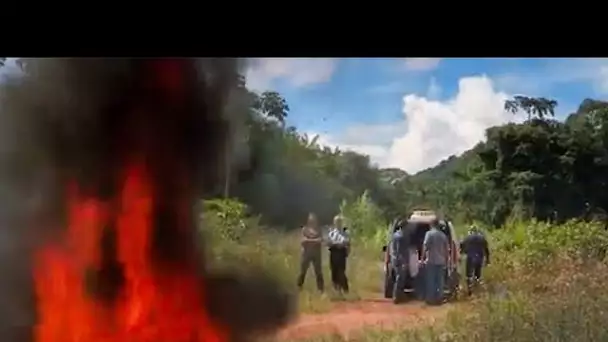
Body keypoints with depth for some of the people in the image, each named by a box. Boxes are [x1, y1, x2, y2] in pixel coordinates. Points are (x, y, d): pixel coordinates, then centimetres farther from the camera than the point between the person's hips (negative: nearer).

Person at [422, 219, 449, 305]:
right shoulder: (443, 235, 10)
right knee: (440, 281, 9)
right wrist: (446, 260, 20)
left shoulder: (429, 233, -7)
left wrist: (423, 258, -7)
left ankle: (430, 298, 0)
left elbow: (425, 247, -14)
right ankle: (439, 298, 11)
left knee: (430, 281, 0)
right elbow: (447, 249, 12)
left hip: (431, 261, -5)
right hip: (441, 261, 5)